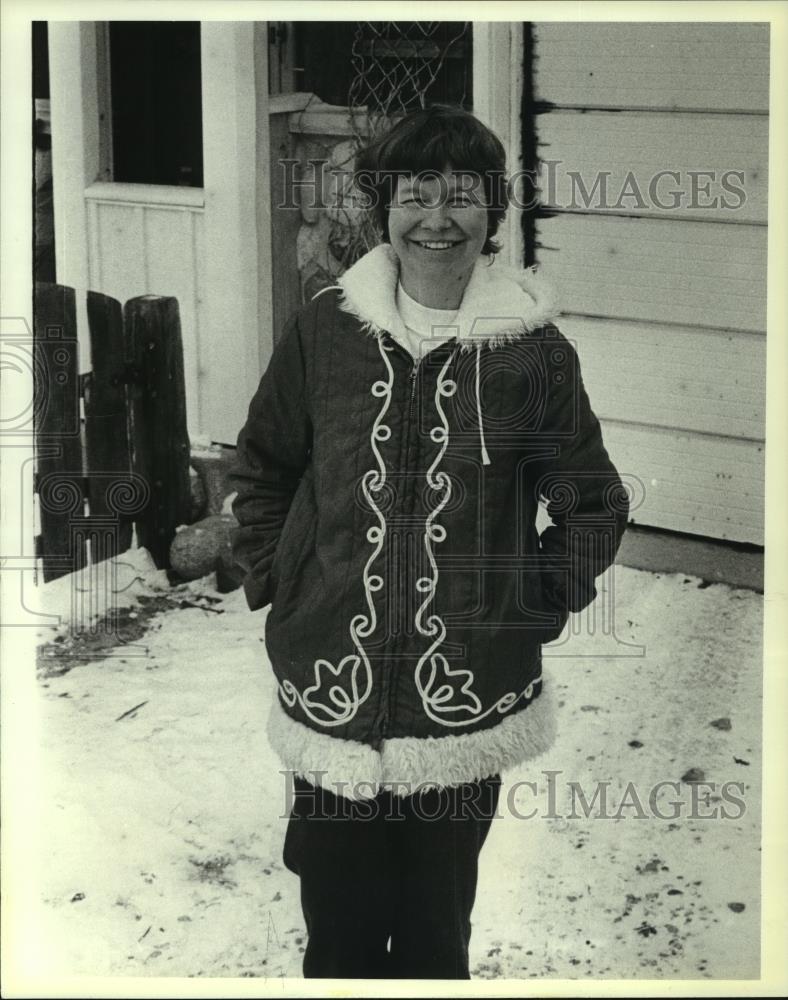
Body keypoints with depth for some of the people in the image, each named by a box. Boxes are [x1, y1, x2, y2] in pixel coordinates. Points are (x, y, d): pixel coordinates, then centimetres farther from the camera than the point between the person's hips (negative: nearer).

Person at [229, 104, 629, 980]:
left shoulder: (533, 348, -4)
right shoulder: (324, 329, -1)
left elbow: (593, 504, 6)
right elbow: (261, 465, 13)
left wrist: (534, 607, -1)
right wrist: (273, 579, 6)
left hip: (470, 702, -1)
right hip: (331, 689, 1)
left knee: (436, 935, 14)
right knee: (339, 932, 14)